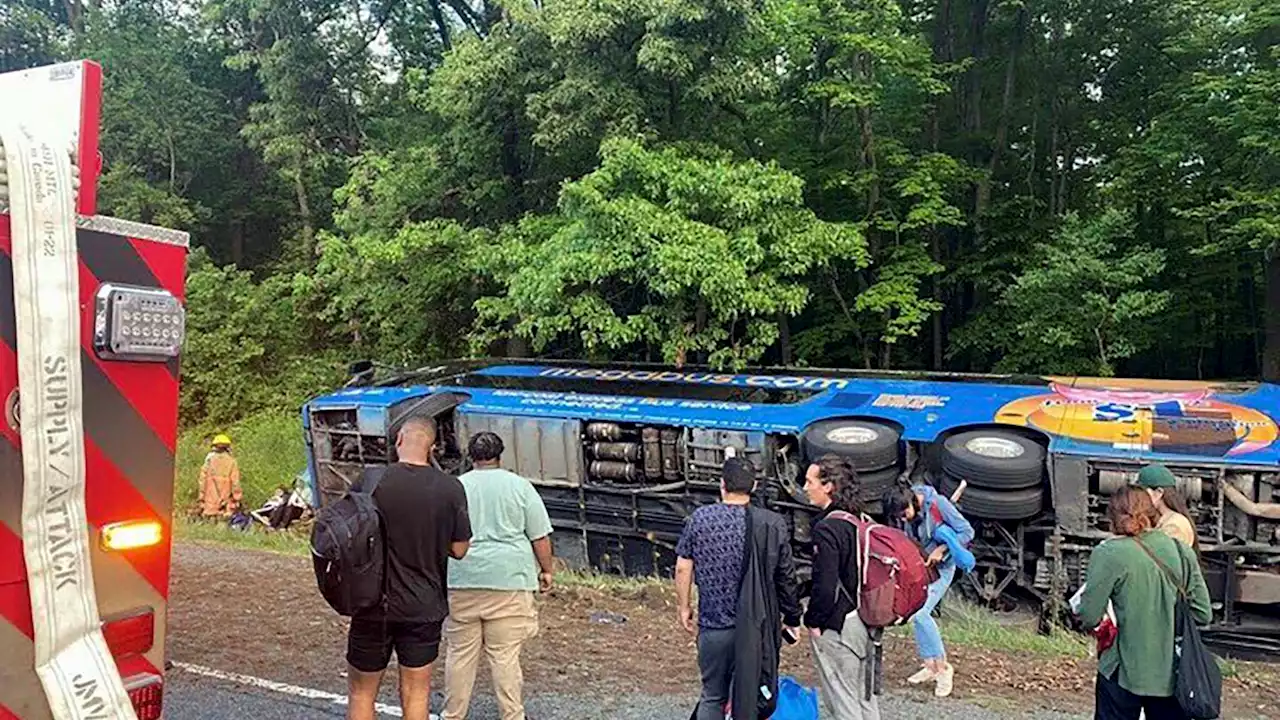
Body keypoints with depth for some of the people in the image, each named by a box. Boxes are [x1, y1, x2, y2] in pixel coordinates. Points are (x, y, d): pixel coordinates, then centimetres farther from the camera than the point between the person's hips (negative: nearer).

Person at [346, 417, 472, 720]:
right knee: (416, 695, 14)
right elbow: (459, 550, -2)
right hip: (425, 607, 1)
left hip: (374, 604, -1)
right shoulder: (452, 489, -9)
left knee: (361, 693, 16)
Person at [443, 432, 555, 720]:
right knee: (506, 655, 3)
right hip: (509, 580, -1)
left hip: (462, 581, 2)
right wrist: (546, 570, 13)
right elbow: (540, 536, 1)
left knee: (459, 653, 10)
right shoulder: (520, 486, 2)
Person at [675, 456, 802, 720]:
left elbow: (683, 568, -1)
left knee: (712, 697, 16)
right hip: (755, 627, -1)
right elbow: (785, 577, -2)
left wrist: (683, 606, 13)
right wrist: (792, 619, 10)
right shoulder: (772, 524, -8)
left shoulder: (699, 518, -6)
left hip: (713, 624, 1)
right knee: (752, 698, 14)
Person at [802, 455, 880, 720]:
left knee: (841, 698, 5)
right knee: (865, 693, 21)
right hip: (866, 618, 9)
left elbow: (825, 586, -24)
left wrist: (813, 621, -11)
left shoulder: (826, 528, -22)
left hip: (837, 625, -8)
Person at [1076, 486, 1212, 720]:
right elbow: (1202, 615, 3)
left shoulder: (1108, 554, -14)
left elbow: (1089, 617, -11)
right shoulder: (1181, 551, -1)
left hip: (1125, 672, -4)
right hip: (1172, 674, 4)